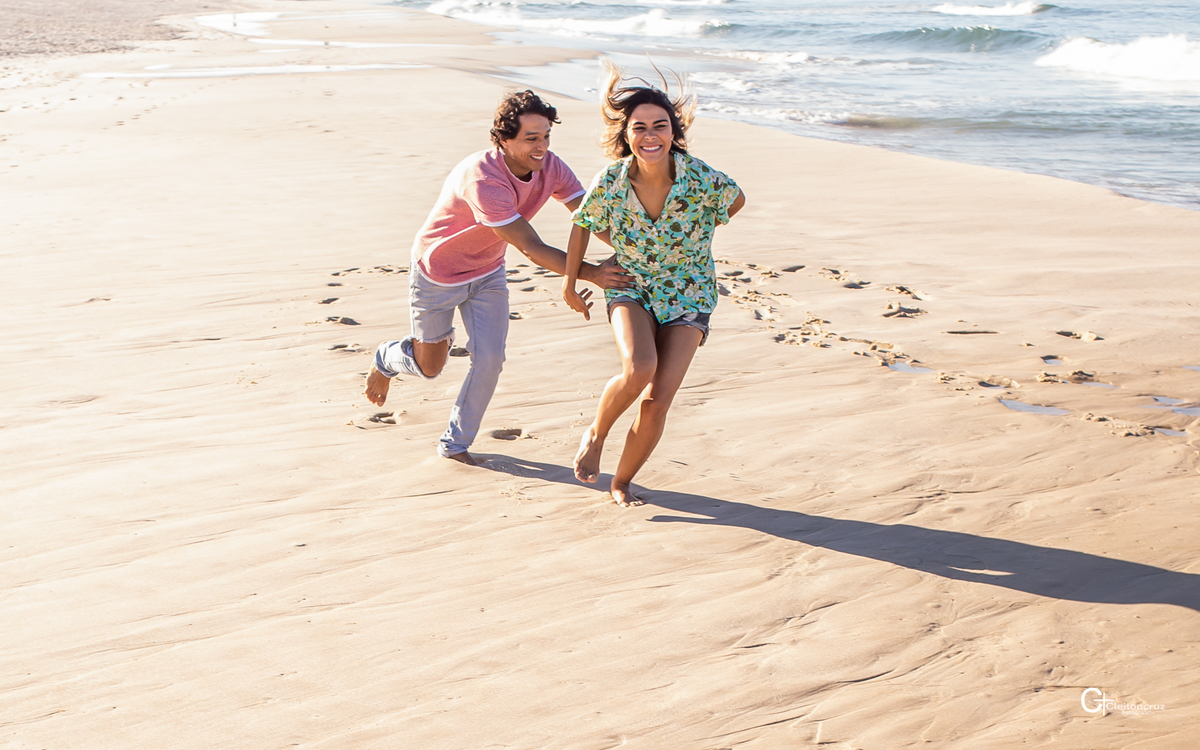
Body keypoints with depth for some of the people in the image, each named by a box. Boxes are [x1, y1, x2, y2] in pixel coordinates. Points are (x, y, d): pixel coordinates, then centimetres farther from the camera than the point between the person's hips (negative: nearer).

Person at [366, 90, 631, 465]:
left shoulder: (551, 168, -18)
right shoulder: (483, 179, -39)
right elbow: (531, 247, -40)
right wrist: (590, 273, -46)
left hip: (487, 274, 5)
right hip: (437, 275, -5)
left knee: (489, 359, -7)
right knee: (429, 367, 9)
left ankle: (456, 444, 14)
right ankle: (386, 360, 45)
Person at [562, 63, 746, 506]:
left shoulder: (701, 179, -22)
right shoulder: (610, 183, -18)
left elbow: (737, 201, 1)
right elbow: (582, 226, 2)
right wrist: (570, 283, 12)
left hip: (688, 293, 0)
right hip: (630, 287, 0)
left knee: (658, 400, -10)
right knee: (639, 370, -29)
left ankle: (623, 481, 16)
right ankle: (596, 433, 3)